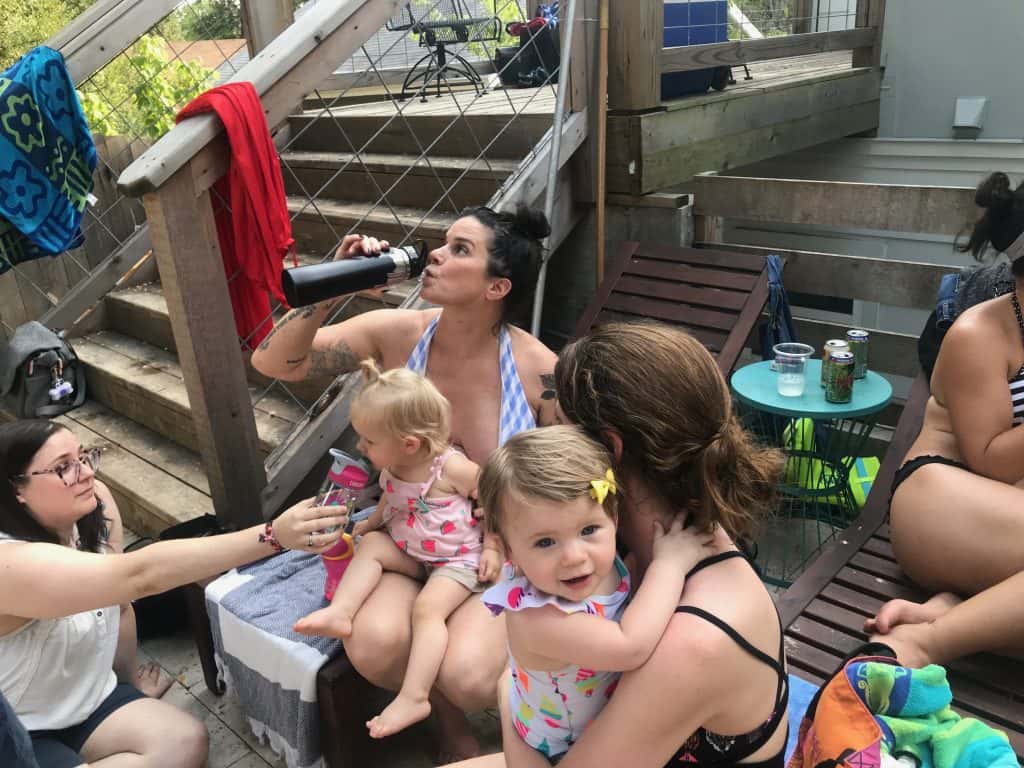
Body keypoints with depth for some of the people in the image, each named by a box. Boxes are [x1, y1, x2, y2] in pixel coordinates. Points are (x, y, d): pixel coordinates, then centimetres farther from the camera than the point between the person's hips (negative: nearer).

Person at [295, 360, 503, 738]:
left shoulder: (451, 467, -24)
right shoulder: (391, 467, -2)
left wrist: (492, 547, -15)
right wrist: (369, 522, 8)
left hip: (458, 559, -7)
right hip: (410, 553, 7)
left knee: (427, 607, -27)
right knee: (371, 544, -12)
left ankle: (414, 697, -25)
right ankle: (340, 612, -20)